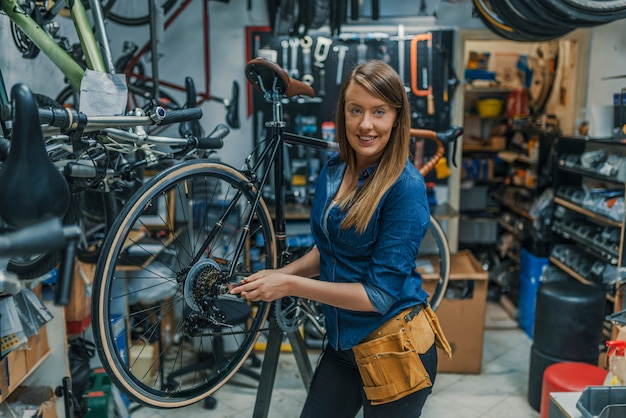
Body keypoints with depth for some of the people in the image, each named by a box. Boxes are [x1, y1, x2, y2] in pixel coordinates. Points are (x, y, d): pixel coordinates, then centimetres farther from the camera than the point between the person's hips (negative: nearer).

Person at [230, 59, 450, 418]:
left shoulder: (406, 187, -22)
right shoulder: (332, 172, -1)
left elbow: (380, 294, -22)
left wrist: (291, 285, -21)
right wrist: (280, 274, -4)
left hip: (396, 352, -6)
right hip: (344, 343, 6)